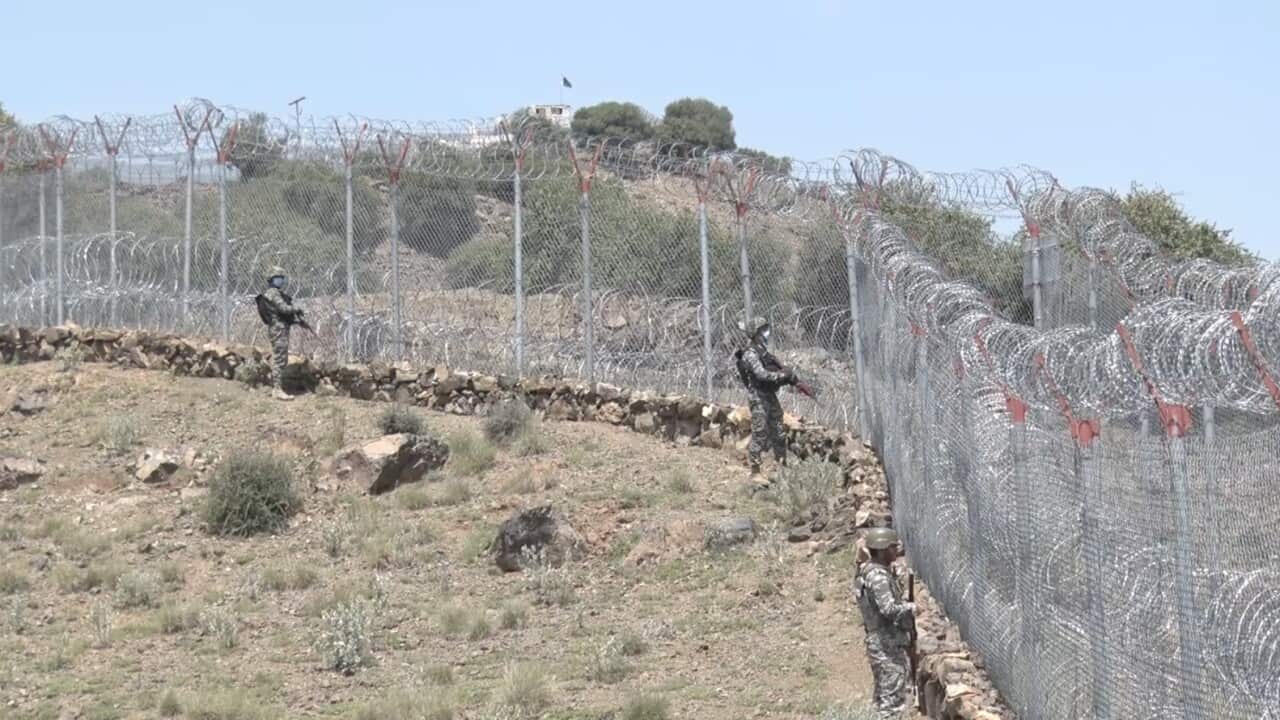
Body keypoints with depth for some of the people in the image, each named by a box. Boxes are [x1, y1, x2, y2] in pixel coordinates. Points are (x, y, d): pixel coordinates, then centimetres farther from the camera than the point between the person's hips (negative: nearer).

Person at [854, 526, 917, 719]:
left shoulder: (871, 571, 12)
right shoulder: (878, 576, -19)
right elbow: (889, 609, -28)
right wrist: (911, 607, -12)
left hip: (882, 643, 10)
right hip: (888, 645, -10)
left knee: (885, 696, 17)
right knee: (892, 699, -8)